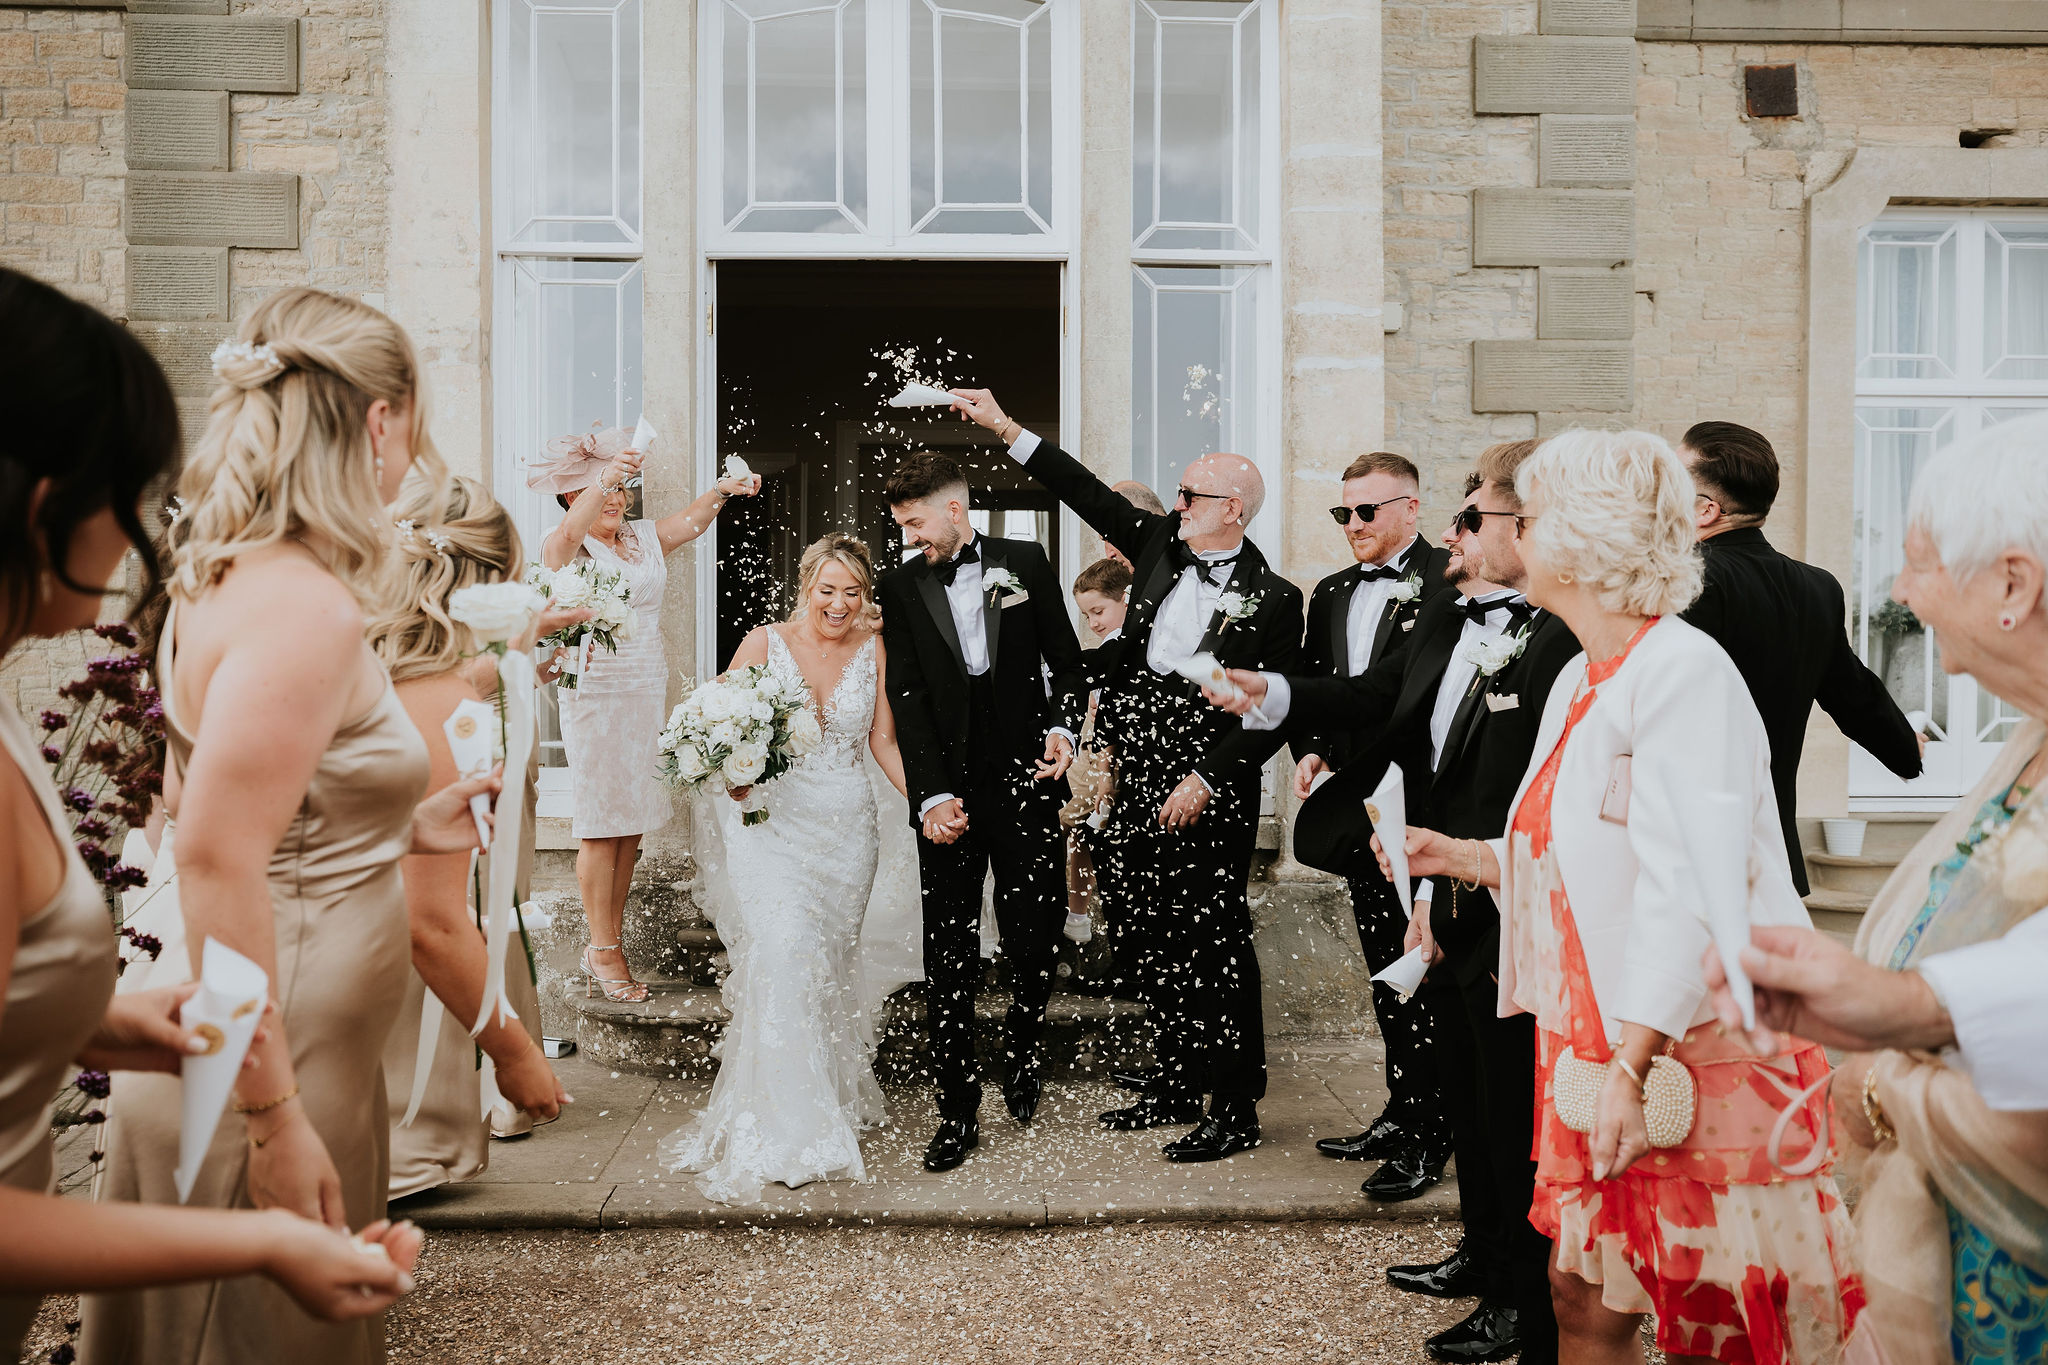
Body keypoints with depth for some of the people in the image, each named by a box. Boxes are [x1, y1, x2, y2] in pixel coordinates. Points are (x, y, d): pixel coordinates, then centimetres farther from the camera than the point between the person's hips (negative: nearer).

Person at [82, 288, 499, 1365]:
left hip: (293, 1053, 9)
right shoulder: (304, 606, -22)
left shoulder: (230, 576, 8)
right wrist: (274, 1115, -24)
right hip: (264, 1081, -9)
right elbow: (216, 859, -26)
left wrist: (402, 828, 11)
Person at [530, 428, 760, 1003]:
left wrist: (723, 491, -24)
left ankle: (610, 944, 20)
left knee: (630, 828, 9)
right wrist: (605, 476, -45)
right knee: (603, 828, -2)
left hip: (647, 692, 6)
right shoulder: (564, 545, -5)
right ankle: (603, 952, 9)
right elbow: (570, 532, -28)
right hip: (594, 697, -6)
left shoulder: (645, 536, 12)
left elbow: (691, 519, -3)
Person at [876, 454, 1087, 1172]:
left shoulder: (1026, 562, 5)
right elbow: (906, 699, -2)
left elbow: (1066, 659, 10)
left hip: (1026, 782, 0)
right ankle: (958, 1112, 12)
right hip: (949, 792, 0)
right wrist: (931, 795, -13)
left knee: (1035, 944, 7)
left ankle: (1022, 1078, 33)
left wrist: (1062, 727, -9)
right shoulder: (898, 587, 5)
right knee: (949, 959, 1)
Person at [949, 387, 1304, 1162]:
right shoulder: (1160, 546, 9)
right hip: (1139, 780, 7)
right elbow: (1092, 495, 11)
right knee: (1158, 944, 14)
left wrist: (1207, 780, -16)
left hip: (1208, 794, -6)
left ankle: (1236, 1110, 12)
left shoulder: (1272, 600, -8)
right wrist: (1006, 429, 9)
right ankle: (1176, 1088, 28)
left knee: (1215, 945, -1)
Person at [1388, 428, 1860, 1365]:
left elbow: (1690, 893, -23)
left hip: (1694, 1054, -8)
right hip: (1600, 1050, 8)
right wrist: (1470, 859, 8)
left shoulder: (1683, 671, -16)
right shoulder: (1580, 680, 13)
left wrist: (1632, 1066, -26)